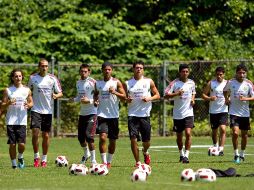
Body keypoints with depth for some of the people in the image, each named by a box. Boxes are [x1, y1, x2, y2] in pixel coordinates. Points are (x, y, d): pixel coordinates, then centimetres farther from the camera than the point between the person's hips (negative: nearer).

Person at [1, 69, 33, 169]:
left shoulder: (26, 90, 6)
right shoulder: (7, 90, 2)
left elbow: (31, 103, 15)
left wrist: (28, 105, -8)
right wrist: (8, 103, -18)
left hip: (22, 121, 0)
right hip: (11, 121, 0)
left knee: (21, 144, -8)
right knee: (12, 144, -1)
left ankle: (20, 157, 22)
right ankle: (14, 163, 12)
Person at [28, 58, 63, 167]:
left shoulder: (52, 79, 1)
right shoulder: (33, 78, 2)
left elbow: (60, 93, 4)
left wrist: (56, 95, -19)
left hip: (48, 111, 1)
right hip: (36, 110, -1)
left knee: (46, 135, 4)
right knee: (35, 133, -13)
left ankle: (44, 159, 15)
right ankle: (36, 157, 3)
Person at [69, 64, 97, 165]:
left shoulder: (92, 82, -11)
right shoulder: (78, 83, 12)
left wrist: (89, 101, -22)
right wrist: (74, 99, 3)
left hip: (92, 112, -7)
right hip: (82, 113, 7)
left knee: (89, 136, -15)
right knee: (80, 137, 11)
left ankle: (93, 159, -6)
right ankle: (86, 154, 38)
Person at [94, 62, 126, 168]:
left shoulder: (116, 82, 0)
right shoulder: (98, 83, 7)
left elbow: (124, 97, -3)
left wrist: (115, 92, -20)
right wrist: (95, 101, 0)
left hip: (114, 115, 0)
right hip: (102, 114, 0)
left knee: (112, 140, 7)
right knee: (102, 137, -17)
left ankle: (109, 161, 24)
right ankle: (104, 162, -15)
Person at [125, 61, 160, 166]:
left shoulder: (149, 81, 4)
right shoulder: (128, 83, 5)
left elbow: (157, 95, 8)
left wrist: (149, 98, -11)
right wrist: (127, 100, -11)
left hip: (145, 115, 0)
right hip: (132, 115, 0)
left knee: (146, 141, 5)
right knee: (133, 139, -11)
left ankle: (145, 152, 39)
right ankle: (137, 162, 1)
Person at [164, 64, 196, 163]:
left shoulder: (191, 83, 5)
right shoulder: (174, 83, -6)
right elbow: (166, 95, -11)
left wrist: (193, 99, 5)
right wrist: (176, 94, -25)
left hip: (188, 113, 1)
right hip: (177, 114, -1)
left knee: (188, 133, -17)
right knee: (179, 136, 10)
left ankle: (186, 155, -14)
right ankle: (181, 154, 32)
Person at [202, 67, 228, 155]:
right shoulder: (211, 83, 1)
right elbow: (203, 94, 3)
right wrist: (209, 98, -17)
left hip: (223, 110, -1)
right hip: (213, 111, 1)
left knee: (223, 129, -18)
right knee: (214, 131, 12)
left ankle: (221, 149, -22)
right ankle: (215, 146, 36)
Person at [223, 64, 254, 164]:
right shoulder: (231, 82, -4)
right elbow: (225, 91, 17)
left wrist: (246, 99, -24)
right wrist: (227, 99, 4)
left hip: (245, 113, 1)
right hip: (234, 113, -1)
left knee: (244, 135, 10)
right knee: (235, 133, -18)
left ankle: (242, 154, 30)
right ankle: (236, 154, -3)